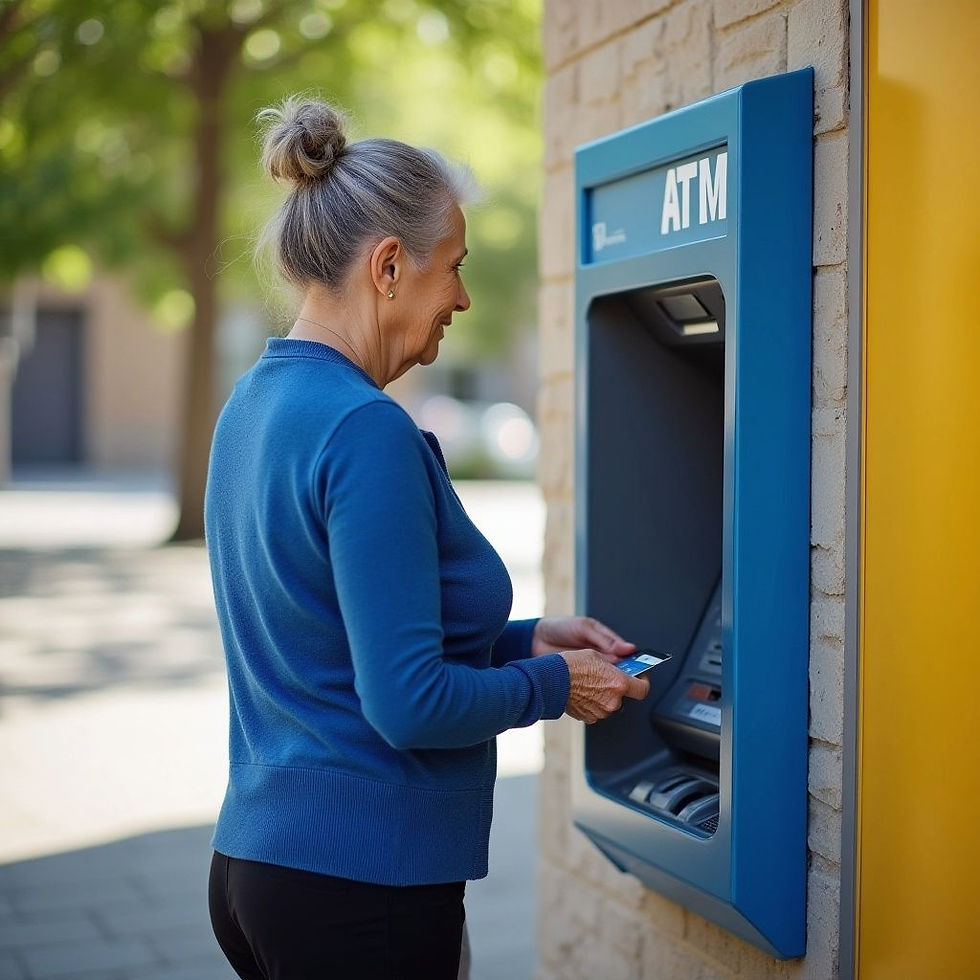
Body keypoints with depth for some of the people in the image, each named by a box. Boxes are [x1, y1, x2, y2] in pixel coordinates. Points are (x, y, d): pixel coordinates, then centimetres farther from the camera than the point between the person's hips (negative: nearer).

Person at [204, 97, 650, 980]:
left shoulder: (256, 403, 8)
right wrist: (553, 685, -6)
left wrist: (528, 638, 13)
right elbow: (408, 702, -23)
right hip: (360, 883, -9)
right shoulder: (366, 431, -21)